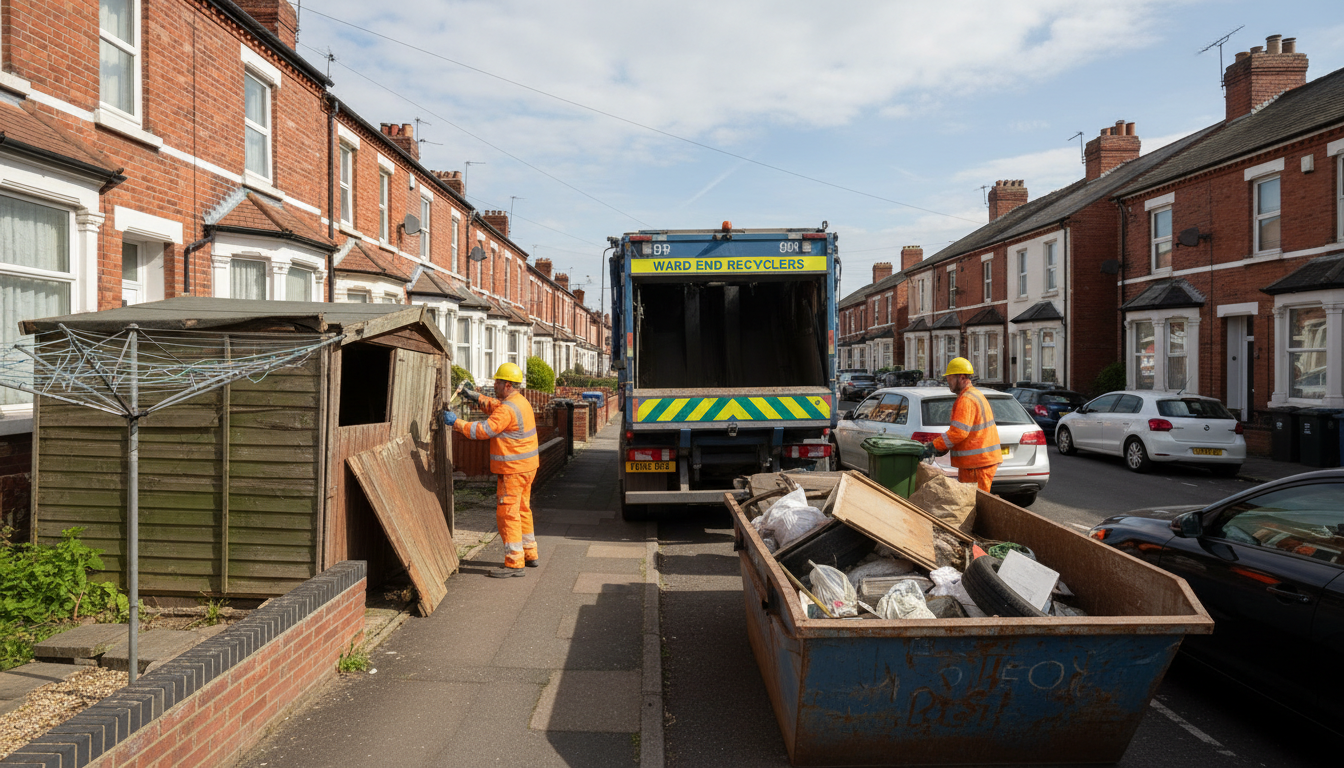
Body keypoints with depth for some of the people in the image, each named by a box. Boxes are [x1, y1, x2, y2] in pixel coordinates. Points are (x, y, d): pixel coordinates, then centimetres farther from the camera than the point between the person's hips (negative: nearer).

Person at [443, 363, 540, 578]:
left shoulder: (508, 409, -21)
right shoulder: (520, 401, 11)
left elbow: (484, 430, -23)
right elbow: (494, 406, 25)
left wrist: (456, 422, -14)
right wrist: (473, 396, 18)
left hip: (513, 469, -10)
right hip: (527, 466, 10)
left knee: (507, 513, -4)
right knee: (522, 510, 19)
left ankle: (514, 563, -1)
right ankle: (530, 555, 28)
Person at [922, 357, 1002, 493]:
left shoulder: (966, 400, -16)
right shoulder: (975, 394, 19)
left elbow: (958, 432, -25)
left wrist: (933, 447, -20)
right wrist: (942, 446, 13)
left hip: (977, 463, -10)